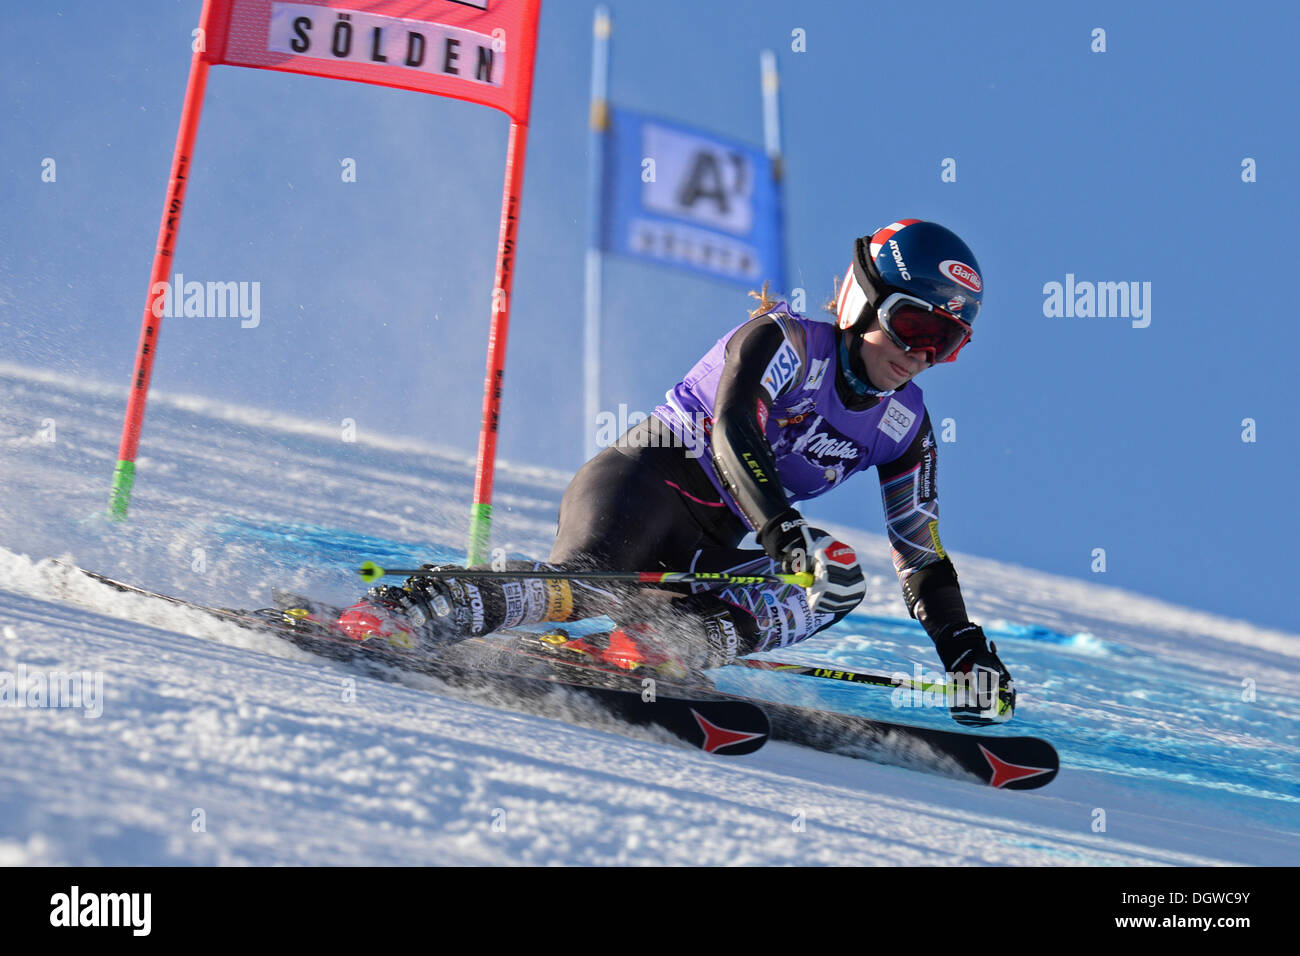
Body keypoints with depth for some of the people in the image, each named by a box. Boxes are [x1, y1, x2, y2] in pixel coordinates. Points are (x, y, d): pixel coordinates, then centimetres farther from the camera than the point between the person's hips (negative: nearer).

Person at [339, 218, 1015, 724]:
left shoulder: (905, 428, 11)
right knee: (586, 586, -36)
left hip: (706, 550, 7)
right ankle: (396, 610, -35)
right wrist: (781, 530, -41)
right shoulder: (785, 341, -8)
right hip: (646, 481, -6)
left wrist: (968, 654, 4)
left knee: (836, 581, -20)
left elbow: (925, 560, 16)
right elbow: (734, 429, -26)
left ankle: (657, 647, -37)